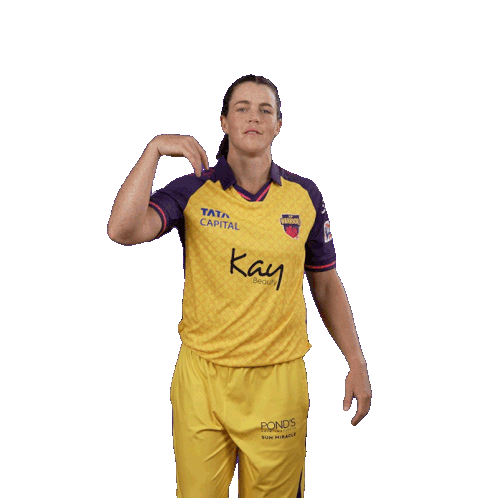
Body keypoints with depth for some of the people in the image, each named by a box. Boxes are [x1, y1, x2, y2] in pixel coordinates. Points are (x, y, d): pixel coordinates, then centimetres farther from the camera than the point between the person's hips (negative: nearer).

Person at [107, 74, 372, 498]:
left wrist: (356, 363, 6)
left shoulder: (305, 195, 2)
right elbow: (123, 231, -19)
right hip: (202, 376, 0)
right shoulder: (193, 191, -3)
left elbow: (327, 285, 9)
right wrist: (154, 150, -19)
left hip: (278, 381, 1)